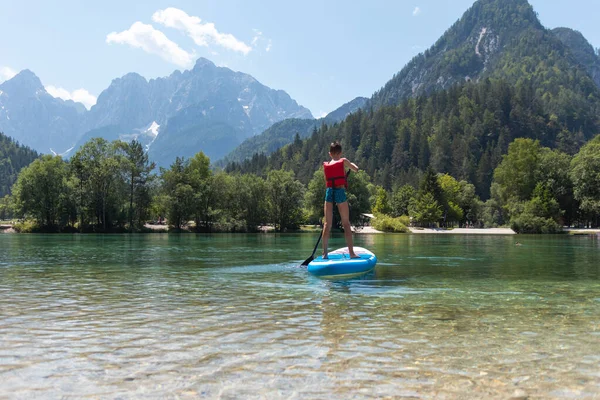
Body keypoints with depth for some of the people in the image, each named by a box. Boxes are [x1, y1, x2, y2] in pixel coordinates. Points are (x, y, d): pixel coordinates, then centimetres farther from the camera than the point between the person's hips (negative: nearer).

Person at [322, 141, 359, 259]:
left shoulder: (325, 165, 10)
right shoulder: (343, 162, 1)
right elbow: (356, 169, 13)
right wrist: (351, 164, 32)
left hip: (329, 192, 3)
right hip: (340, 192, -3)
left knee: (327, 223, 7)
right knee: (346, 224, 1)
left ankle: (325, 252, 7)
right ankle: (351, 252, 2)